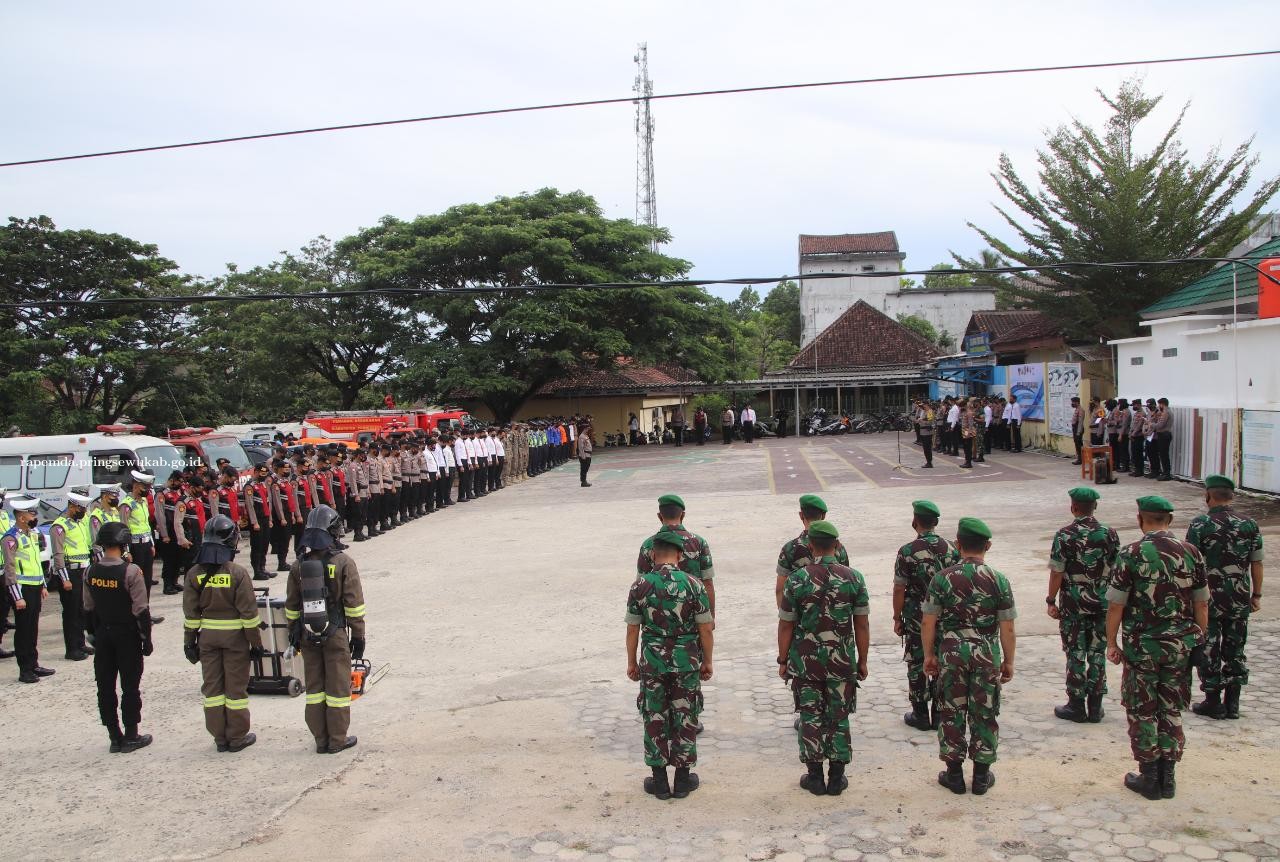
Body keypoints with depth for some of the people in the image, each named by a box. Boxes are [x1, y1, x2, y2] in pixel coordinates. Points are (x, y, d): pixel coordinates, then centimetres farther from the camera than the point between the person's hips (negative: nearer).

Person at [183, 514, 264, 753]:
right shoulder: (238, 573, -15)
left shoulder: (195, 573, -4)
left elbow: (191, 612, 1)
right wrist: (256, 642, -3)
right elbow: (249, 611, -12)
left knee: (212, 686, 13)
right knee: (236, 686, 7)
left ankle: (220, 738, 20)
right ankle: (237, 737, 15)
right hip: (235, 635, -3)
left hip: (207, 635, 3)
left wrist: (189, 641, 11)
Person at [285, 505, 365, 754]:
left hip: (307, 635, 4)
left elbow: (291, 605, 7)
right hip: (335, 634, -4)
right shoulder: (343, 563, -12)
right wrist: (358, 635, -2)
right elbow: (354, 604, -10)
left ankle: (321, 740, 20)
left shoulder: (298, 565, 0)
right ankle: (337, 740, 14)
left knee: (314, 687, 13)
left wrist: (293, 632, 19)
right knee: (338, 687, 7)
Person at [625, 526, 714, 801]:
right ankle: (683, 778, 20)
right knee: (685, 718, 11)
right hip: (686, 663, 0)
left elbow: (633, 629, -3)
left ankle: (659, 780, 18)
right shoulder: (692, 584, -9)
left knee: (655, 719, 11)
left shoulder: (640, 585, -7)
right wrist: (707, 662, 6)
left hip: (651, 663, 0)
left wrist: (632, 662, 9)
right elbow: (705, 629, -7)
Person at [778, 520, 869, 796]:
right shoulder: (854, 578, -6)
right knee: (838, 718, 12)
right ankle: (837, 778, 18)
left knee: (810, 718, 10)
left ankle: (815, 776, 17)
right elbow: (862, 625, -2)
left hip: (805, 661, -1)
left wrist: (783, 660, 6)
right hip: (842, 662, 1)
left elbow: (786, 625, -5)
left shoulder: (796, 580, -10)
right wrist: (862, 661, 8)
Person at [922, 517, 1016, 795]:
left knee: (951, 713, 10)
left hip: (951, 652, 0)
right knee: (984, 715, 11)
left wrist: (929, 655, 6)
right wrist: (1008, 662, 7)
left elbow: (928, 622, -6)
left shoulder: (942, 578, -9)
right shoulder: (999, 581, -7)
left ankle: (954, 773, 18)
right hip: (987, 654, 1)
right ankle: (981, 776, 20)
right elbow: (1007, 629, -4)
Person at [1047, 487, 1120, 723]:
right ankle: (1095, 707, 16)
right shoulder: (1109, 534, -1)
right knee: (1098, 654, 11)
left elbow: (1057, 572, -11)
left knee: (1076, 655, 5)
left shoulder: (1064, 535, -12)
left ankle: (1077, 706, 11)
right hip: (1102, 604, 3)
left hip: (1073, 605, -3)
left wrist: (1051, 601, -2)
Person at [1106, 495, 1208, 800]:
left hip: (1141, 646, -4)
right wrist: (1199, 641, 16)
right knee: (1171, 711, 14)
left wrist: (1112, 643, 1)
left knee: (1143, 712, 8)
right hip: (1180, 645, 4)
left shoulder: (1131, 555, -12)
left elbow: (1116, 605, -10)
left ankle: (1149, 778, 15)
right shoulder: (1191, 552, -2)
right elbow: (1202, 604, 4)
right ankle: (1168, 777, 21)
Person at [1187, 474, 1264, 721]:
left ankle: (1213, 703, 14)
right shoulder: (1250, 525, -1)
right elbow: (1256, 564, 3)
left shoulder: (1200, 524, -12)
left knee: (1208, 651, 8)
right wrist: (1256, 595, 12)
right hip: (1240, 600, 4)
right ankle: (1232, 703, 19)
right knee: (1235, 650, 15)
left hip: (1208, 599, -3)